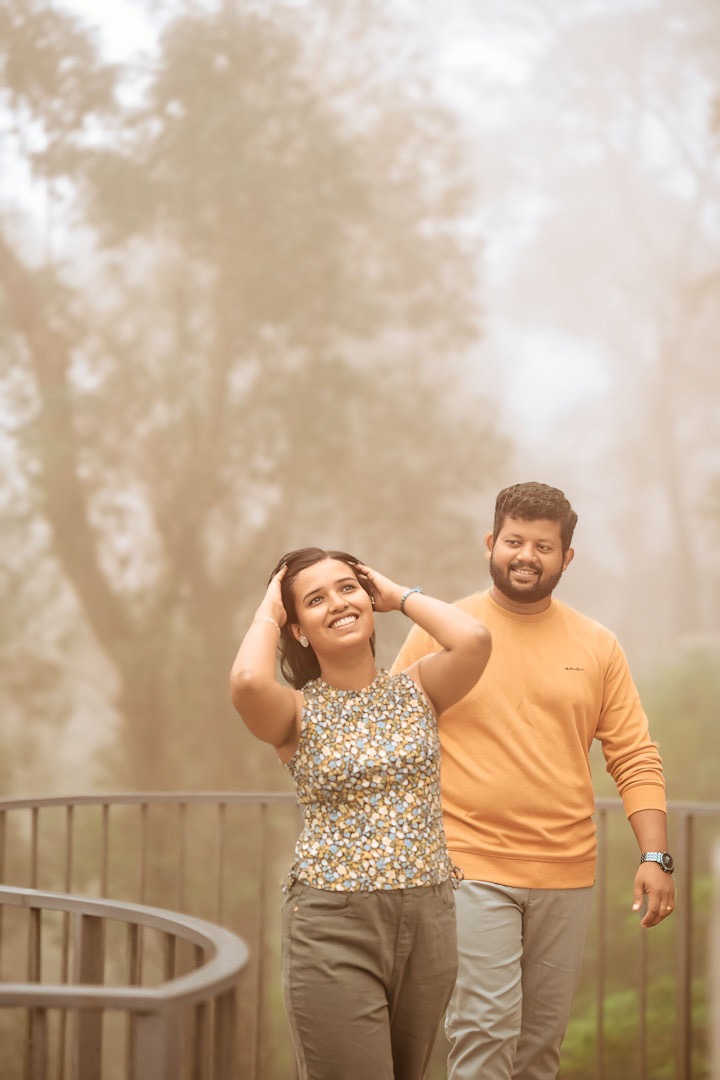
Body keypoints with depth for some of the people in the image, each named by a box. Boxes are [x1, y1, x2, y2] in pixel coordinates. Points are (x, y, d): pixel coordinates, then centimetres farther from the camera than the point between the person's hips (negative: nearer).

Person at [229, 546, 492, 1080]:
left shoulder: (415, 690, 6)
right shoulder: (297, 712, -2)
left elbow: (474, 640, -14)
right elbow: (248, 680, -25)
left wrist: (400, 595, 2)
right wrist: (268, 612, -4)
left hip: (428, 916, 3)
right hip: (333, 922, -3)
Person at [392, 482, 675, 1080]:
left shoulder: (597, 646, 7)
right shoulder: (439, 632, 1)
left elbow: (636, 759, 8)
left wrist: (655, 856, -2)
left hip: (567, 876, 3)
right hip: (471, 871, -3)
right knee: (485, 1029, -13)